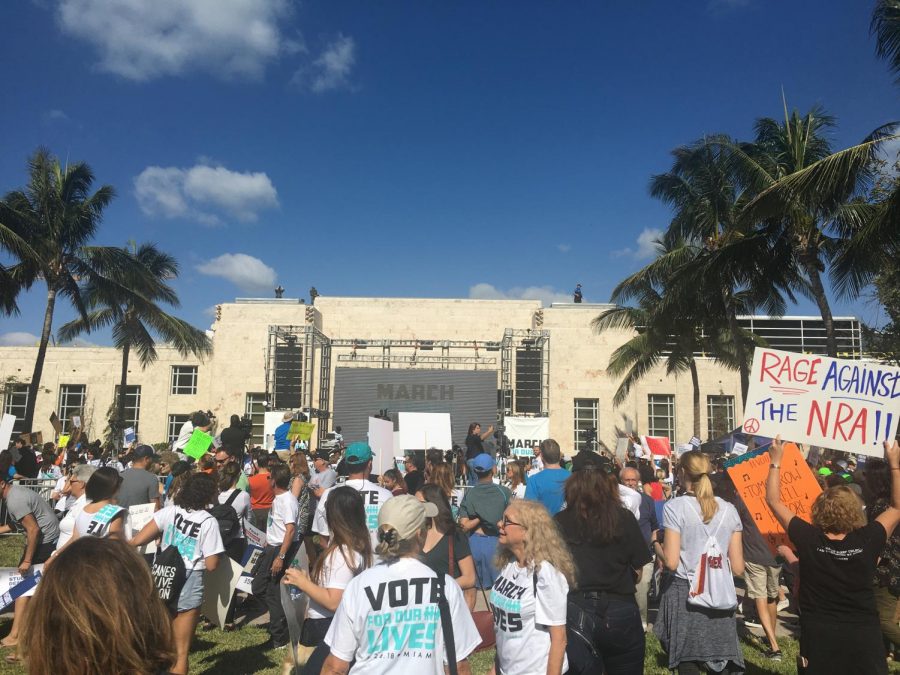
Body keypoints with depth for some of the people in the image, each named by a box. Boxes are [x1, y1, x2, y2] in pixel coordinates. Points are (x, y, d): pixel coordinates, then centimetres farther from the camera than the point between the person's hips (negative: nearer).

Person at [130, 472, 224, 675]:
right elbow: (211, 565, -12)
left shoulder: (170, 511, -3)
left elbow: (138, 540, -9)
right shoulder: (209, 522, -12)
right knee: (181, 652, 10)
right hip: (189, 585, -4)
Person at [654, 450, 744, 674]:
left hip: (685, 595, -3)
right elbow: (737, 568, 3)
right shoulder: (728, 509, 3)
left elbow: (671, 562, -14)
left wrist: (657, 542, 4)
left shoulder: (675, 506, -9)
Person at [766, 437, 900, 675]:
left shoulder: (808, 539, -17)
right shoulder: (868, 541, -16)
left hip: (819, 634, 0)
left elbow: (773, 500, -7)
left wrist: (776, 461, -2)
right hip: (864, 634, 0)